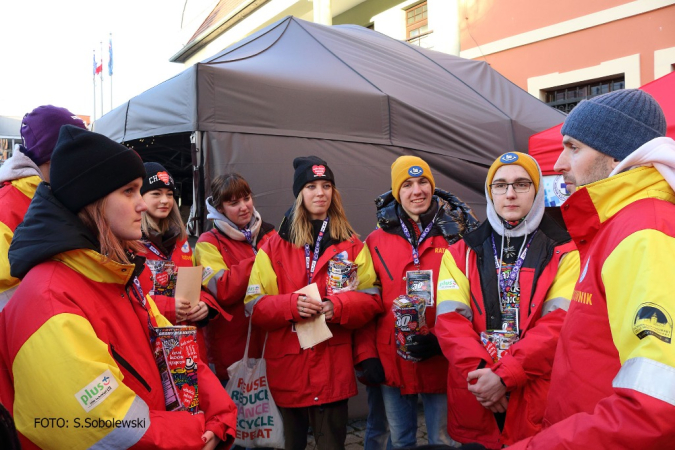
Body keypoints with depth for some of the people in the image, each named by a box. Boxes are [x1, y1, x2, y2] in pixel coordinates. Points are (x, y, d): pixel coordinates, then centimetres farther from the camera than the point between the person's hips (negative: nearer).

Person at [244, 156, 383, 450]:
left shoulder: (352, 245, 5)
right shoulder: (275, 246, 2)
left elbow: (371, 300, 2)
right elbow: (255, 306, -1)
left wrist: (338, 306, -17)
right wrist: (290, 305, -19)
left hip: (333, 368, 0)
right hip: (286, 368, 0)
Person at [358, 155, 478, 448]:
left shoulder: (457, 235, -3)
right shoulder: (376, 241, 2)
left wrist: (440, 339, -16)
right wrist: (366, 354, -4)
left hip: (441, 363, -2)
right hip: (390, 363, 2)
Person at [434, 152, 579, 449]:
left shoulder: (565, 253, 1)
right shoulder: (461, 253, 7)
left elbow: (560, 323, -11)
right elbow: (450, 321, -4)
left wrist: (504, 375, -19)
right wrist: (480, 373, -18)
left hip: (539, 403, -1)